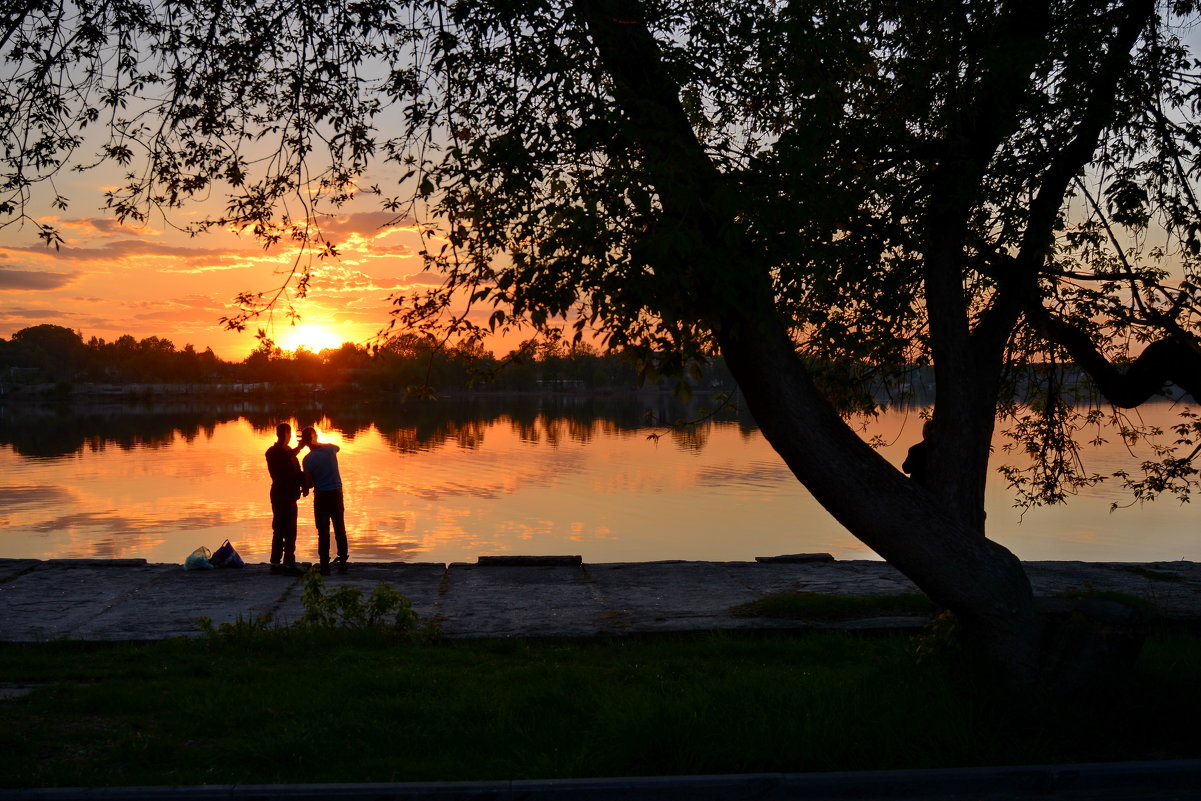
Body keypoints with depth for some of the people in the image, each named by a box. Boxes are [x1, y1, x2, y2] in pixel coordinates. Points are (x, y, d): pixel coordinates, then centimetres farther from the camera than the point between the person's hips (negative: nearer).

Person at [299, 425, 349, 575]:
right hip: (337, 493, 3)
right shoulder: (330, 449, 0)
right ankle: (343, 562, 13)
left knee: (323, 532, 1)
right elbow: (338, 447, 27)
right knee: (340, 530, 11)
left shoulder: (308, 459, -10)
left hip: (321, 495, -3)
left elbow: (309, 483, -9)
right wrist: (317, 444, 23)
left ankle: (325, 566, 0)